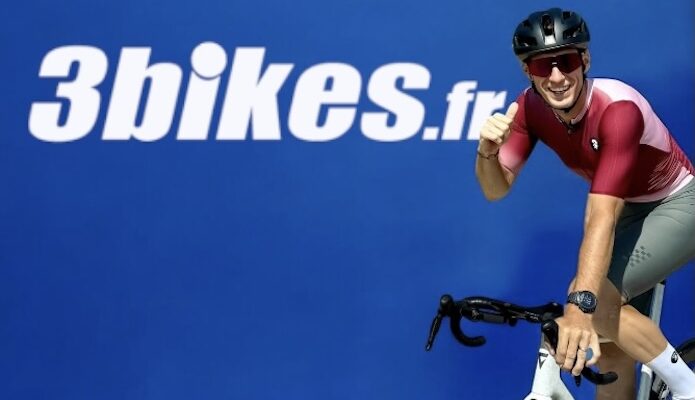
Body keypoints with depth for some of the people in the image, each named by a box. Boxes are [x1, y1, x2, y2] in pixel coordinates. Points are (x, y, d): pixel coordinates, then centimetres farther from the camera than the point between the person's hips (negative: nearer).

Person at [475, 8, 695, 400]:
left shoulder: (617, 109, -34)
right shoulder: (532, 107, -15)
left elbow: (601, 215, -43)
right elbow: (496, 189, -14)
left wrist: (581, 305, -52)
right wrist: (487, 150, -38)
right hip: (628, 210, 7)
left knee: (598, 294, -27)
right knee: (611, 345, 4)